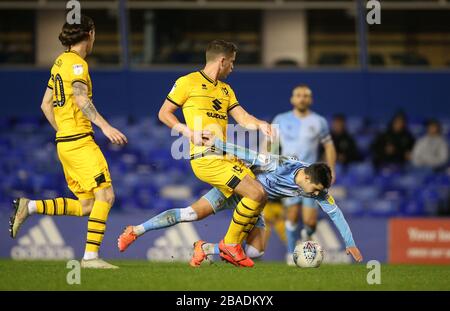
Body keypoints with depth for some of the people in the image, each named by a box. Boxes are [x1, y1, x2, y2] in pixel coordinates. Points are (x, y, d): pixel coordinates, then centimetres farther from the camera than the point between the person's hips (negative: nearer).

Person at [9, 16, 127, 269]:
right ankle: (91, 256, -15)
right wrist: (104, 126, -32)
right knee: (105, 195, -11)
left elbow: (46, 105, 23)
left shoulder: (61, 62, 18)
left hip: (65, 141, 9)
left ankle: (29, 207, 7)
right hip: (80, 141, -9)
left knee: (87, 205, 9)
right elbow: (81, 99, -24)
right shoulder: (77, 63, -9)